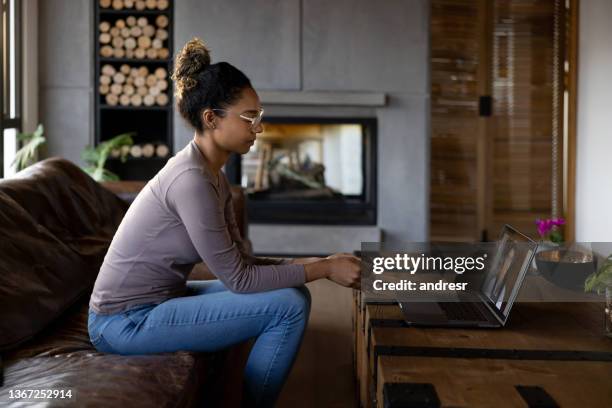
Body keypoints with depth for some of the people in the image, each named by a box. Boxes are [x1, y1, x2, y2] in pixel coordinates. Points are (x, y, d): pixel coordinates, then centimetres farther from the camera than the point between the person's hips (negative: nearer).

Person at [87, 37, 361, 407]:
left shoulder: (213, 175, 7)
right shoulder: (191, 179, -23)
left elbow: (240, 261, 6)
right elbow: (238, 278, -21)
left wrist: (314, 264, -4)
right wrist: (325, 269, -14)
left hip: (156, 302, 9)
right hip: (128, 322, -9)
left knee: (292, 290, 11)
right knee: (289, 306, -15)